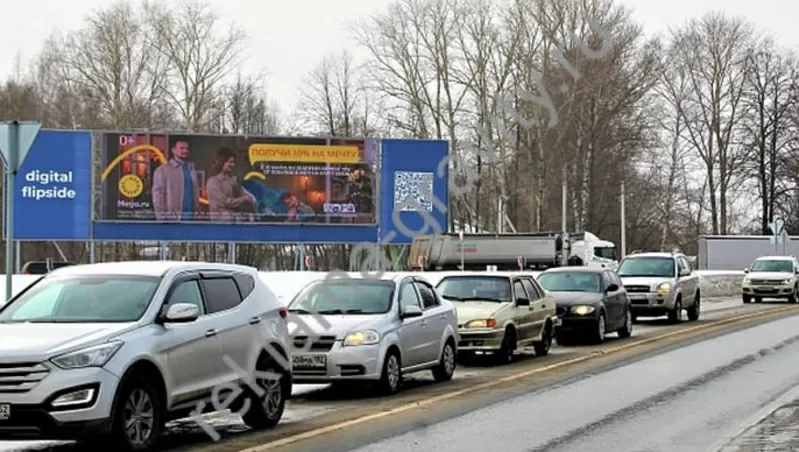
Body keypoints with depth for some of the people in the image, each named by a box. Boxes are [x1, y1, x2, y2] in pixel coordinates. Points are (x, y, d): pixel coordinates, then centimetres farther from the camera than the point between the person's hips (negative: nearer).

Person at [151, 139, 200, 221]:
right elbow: (158, 194, -5)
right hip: (171, 218, -5)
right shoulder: (163, 170, 0)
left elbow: (196, 194, 15)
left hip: (190, 217, 5)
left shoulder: (192, 170, 17)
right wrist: (161, 217, -12)